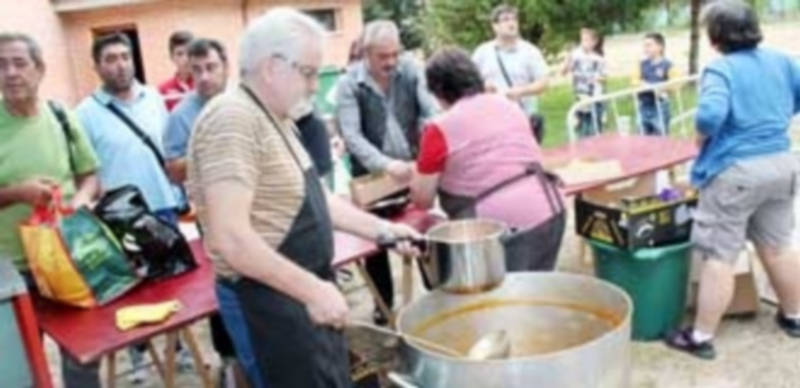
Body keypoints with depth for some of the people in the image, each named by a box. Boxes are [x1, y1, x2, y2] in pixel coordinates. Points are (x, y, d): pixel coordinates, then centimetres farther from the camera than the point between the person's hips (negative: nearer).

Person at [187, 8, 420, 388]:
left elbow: (311, 198, 17)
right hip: (269, 302, -10)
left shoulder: (275, 118, 10)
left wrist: (382, 229, 10)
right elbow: (230, 238, -29)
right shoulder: (233, 119, -22)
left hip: (298, 294, 10)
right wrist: (312, 289, -23)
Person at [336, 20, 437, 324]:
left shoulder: (411, 71, -5)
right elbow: (352, 135, -20)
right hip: (372, 175, -1)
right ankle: (384, 306, 26)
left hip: (412, 167, 2)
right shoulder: (349, 83, -12)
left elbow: (430, 113, -7)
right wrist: (386, 164, -34)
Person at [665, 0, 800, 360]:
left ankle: (701, 337, 5)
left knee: (720, 256, -2)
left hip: (735, 171, -7)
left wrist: (701, 137, -12)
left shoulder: (720, 69, -16)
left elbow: (710, 115, -31)